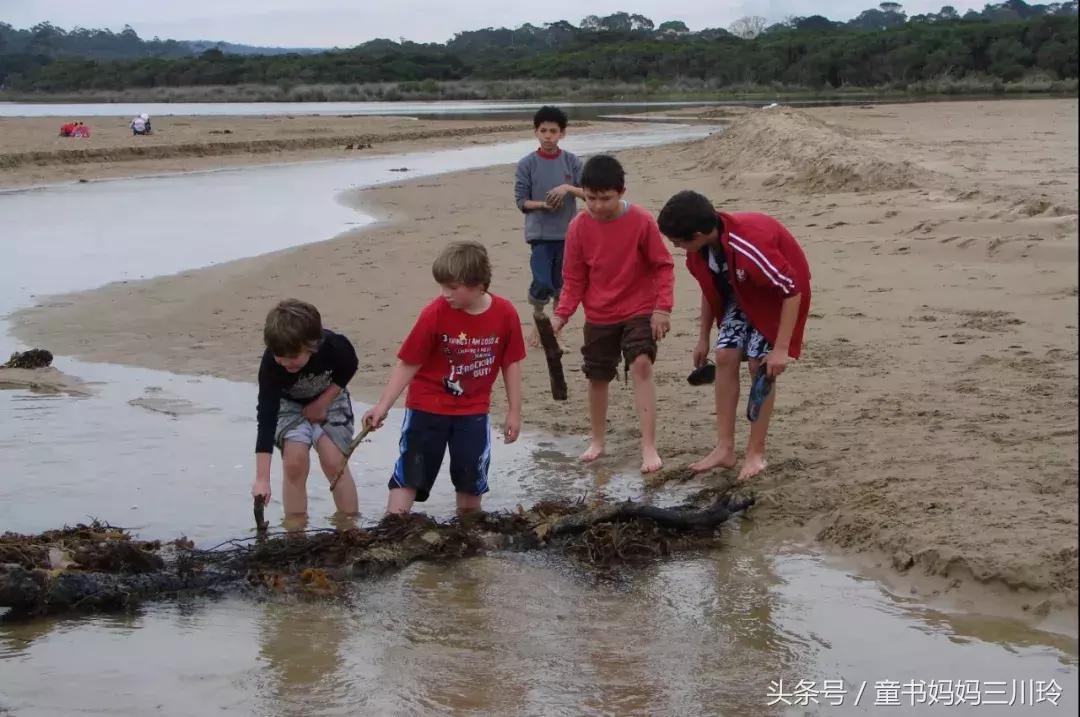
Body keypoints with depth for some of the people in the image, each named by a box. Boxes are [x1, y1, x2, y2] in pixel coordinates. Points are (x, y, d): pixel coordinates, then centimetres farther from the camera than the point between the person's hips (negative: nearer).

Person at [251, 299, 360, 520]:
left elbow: (349, 367, -9)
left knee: (334, 462, -13)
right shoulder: (271, 363, -36)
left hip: (329, 399, 0)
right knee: (294, 464, -16)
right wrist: (262, 478, -41)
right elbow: (266, 418, -37)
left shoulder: (335, 346, -35)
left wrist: (322, 403, -16)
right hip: (289, 404, 0)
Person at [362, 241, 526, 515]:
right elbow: (408, 364, -12)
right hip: (427, 407, -2)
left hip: (473, 411, 2)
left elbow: (511, 364, 1)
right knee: (409, 473, -4)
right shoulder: (435, 313, -18)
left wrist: (514, 412, 4)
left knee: (472, 477, 9)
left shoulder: (505, 314, -12)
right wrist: (383, 406, -16)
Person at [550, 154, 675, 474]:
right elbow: (574, 279, -2)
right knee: (597, 377, 11)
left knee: (642, 365, -20)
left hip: (639, 311, -3)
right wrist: (561, 314, -13)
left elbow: (663, 266, -7)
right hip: (598, 316, 3)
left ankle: (649, 447, -18)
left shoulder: (641, 221, -16)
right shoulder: (579, 226, -10)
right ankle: (597, 441, 32)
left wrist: (662, 307, -16)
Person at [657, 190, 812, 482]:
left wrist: (781, 349, -31)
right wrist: (703, 338, 9)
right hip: (742, 294, 7)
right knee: (726, 357, -3)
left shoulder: (750, 245, -41)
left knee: (759, 364, -10)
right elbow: (710, 287, 3)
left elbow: (792, 291, -33)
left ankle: (756, 453, 2)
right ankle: (725, 449, 3)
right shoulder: (700, 249, -17)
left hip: (779, 294, -7)